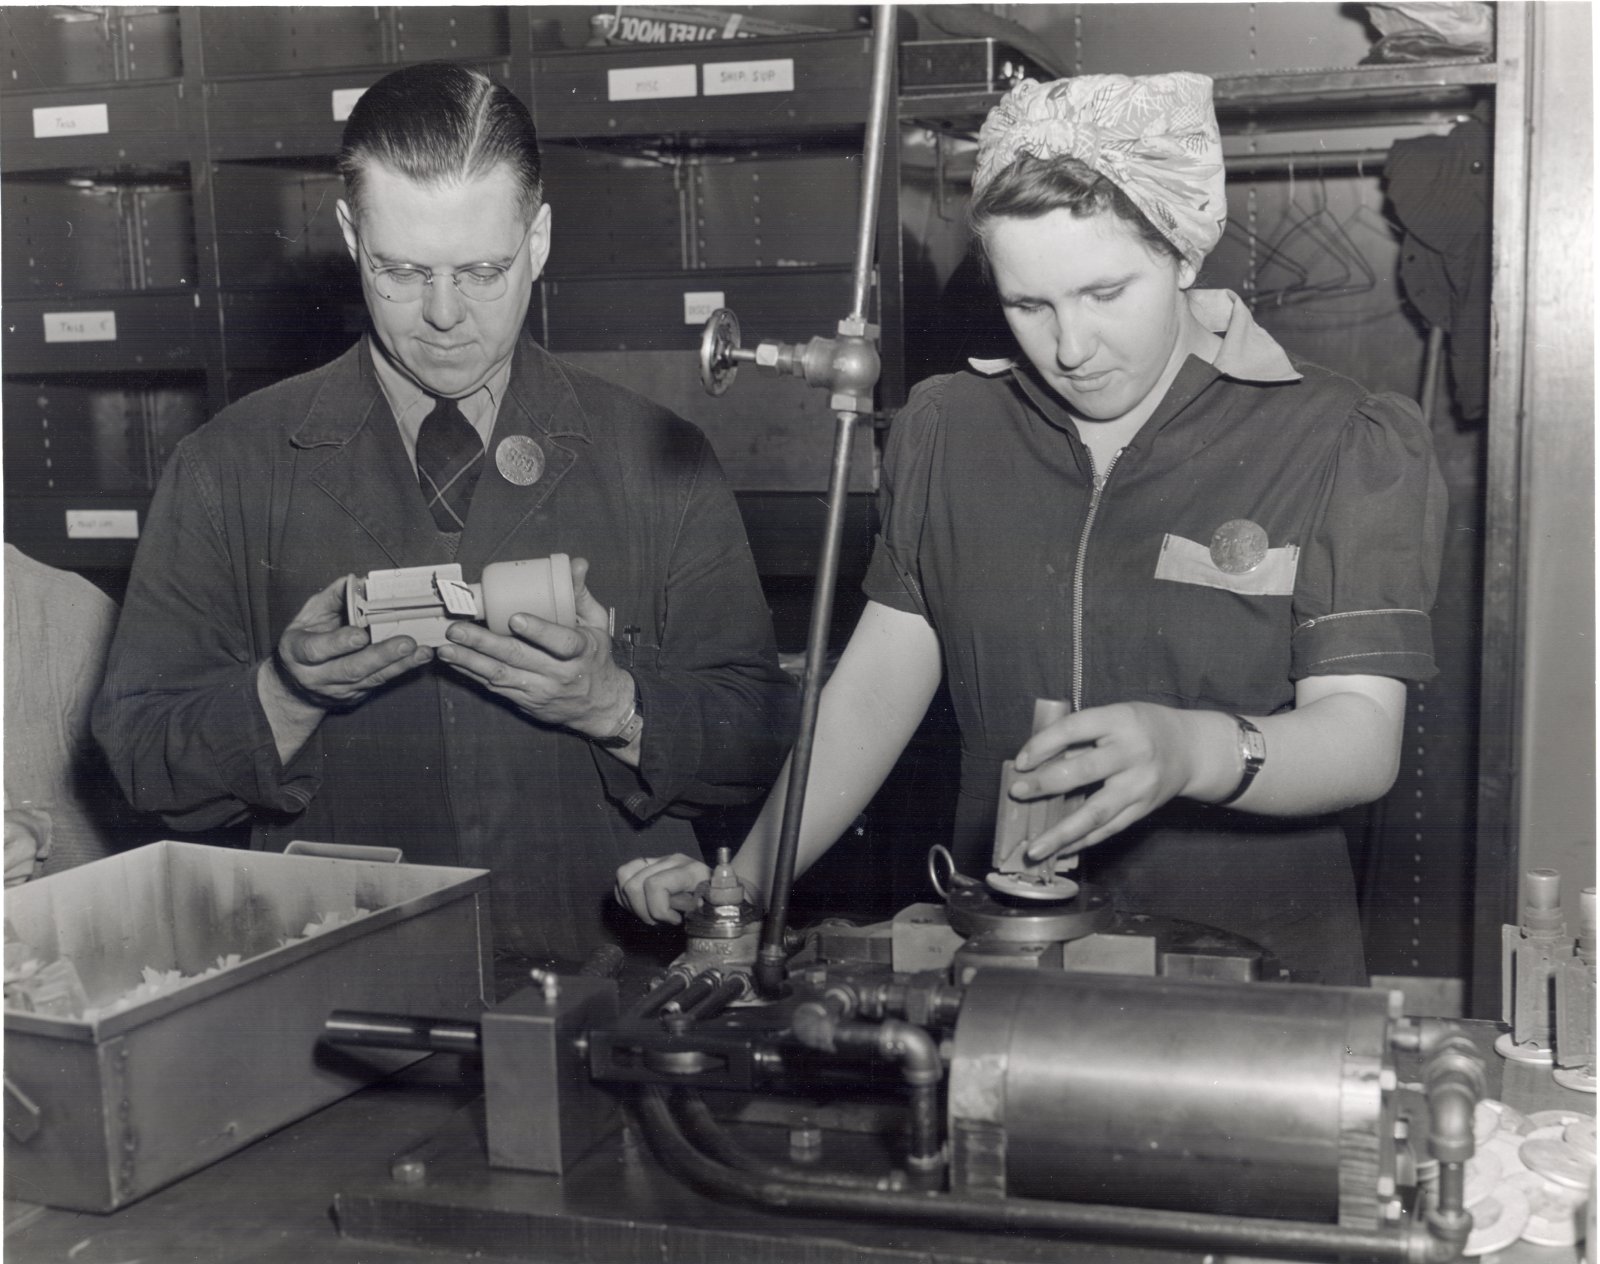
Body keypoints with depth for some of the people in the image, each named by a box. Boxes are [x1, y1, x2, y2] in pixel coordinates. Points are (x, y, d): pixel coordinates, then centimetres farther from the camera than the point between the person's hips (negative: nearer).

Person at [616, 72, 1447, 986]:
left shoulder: (1346, 447, -3)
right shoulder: (945, 432, 9)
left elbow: (1363, 740, -11)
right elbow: (877, 685, 8)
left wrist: (1191, 751, -31)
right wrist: (744, 883, -4)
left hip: (1255, 984, -3)